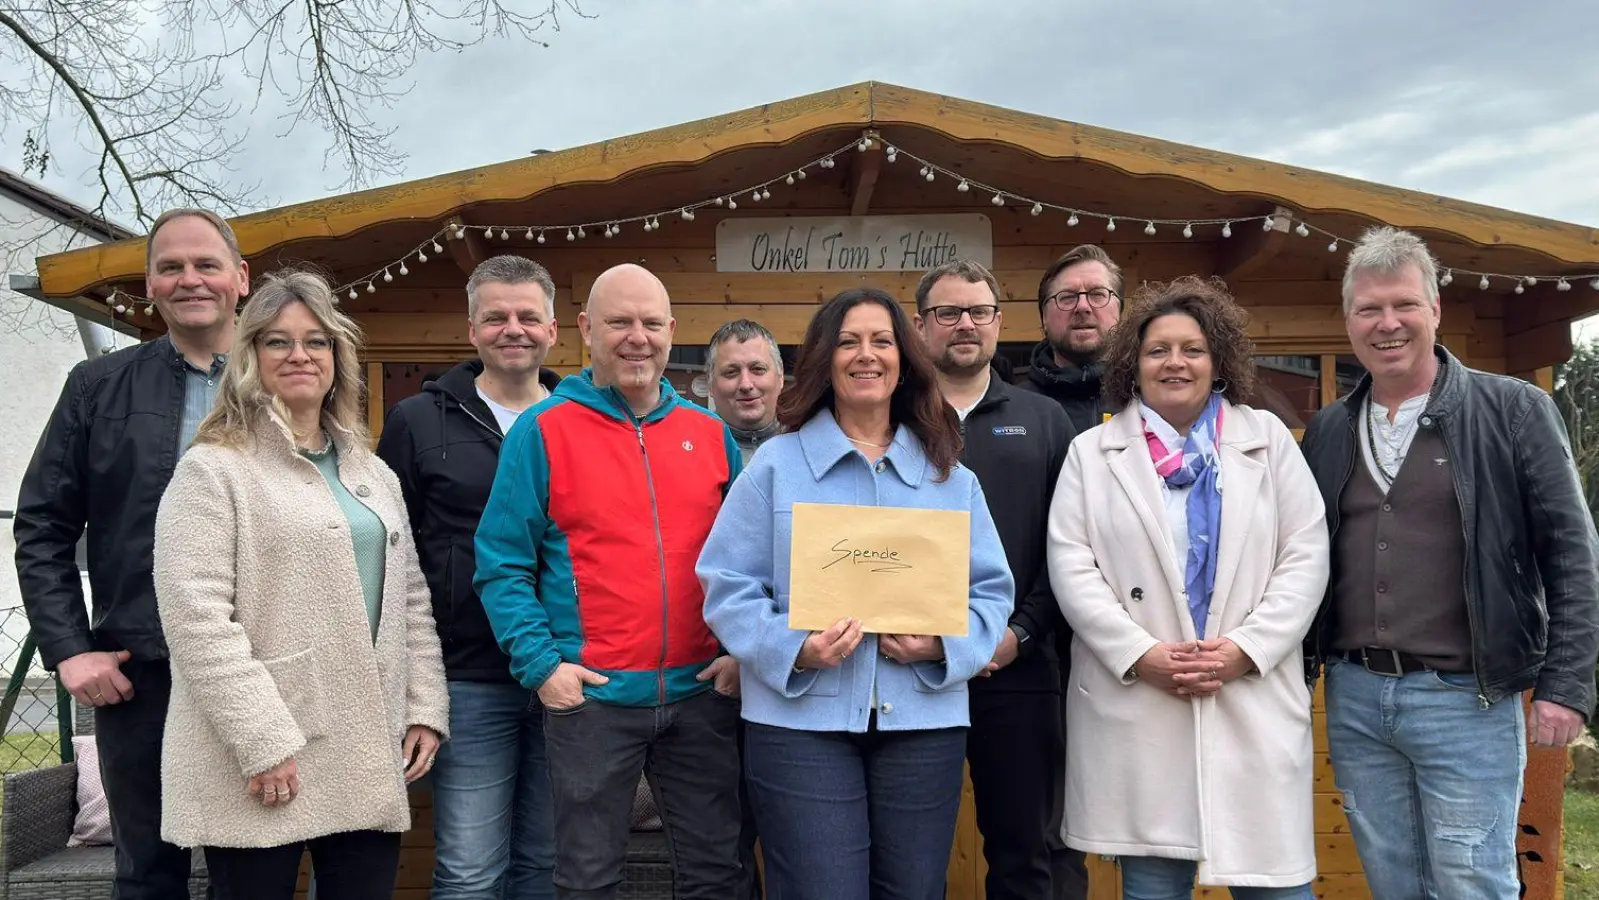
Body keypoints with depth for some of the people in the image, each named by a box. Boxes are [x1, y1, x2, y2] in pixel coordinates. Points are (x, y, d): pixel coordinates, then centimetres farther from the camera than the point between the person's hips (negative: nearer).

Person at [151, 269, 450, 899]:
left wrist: (426, 708, 8)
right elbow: (196, 619, -13)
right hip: (260, 767, -5)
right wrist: (263, 740, -18)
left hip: (369, 760, 6)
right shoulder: (213, 470, -4)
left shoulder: (374, 475, 17)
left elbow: (411, 600, 18)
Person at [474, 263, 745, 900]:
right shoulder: (542, 431, -2)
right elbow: (502, 564, -4)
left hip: (701, 692, 3)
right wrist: (540, 663, -12)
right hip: (591, 695, -3)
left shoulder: (711, 433, 8)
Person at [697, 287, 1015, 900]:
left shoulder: (950, 476, 11)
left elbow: (991, 590, 9)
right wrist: (791, 649, -18)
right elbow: (728, 586, -1)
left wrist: (943, 644, -10)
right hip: (801, 720, -2)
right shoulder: (777, 464, 3)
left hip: (924, 721, 3)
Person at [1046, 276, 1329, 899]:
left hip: (1254, 701, 1)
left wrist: (1246, 648, -8)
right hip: (1135, 703, 0)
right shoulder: (1091, 452, 9)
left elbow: (1305, 555, 4)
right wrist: (1139, 654, -11)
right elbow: (1071, 564, 0)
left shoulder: (1269, 440, 11)